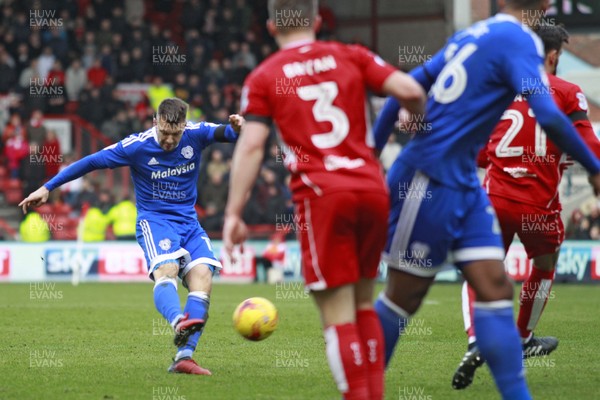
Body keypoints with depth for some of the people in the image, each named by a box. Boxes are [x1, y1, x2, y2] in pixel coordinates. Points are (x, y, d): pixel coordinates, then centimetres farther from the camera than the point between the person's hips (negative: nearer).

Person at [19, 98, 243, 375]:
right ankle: (179, 321, -63)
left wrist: (235, 128, -31)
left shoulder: (196, 134, -4)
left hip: (188, 220, 4)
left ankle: (184, 356, -26)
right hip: (153, 219, -4)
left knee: (202, 274, -20)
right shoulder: (137, 146, -12)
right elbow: (92, 162, -6)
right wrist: (47, 188, -4)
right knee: (166, 269, -33)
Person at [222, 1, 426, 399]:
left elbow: (251, 146, -4)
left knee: (339, 317, -2)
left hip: (320, 195, -3)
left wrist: (234, 213, -4)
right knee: (364, 305, 17)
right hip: (372, 188, 3)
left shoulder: (263, 78, 6)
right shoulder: (351, 56, 12)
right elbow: (410, 90, 1)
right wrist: (419, 117, 23)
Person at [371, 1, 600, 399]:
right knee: (405, 295, 3)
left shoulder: (473, 34, 11)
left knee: (495, 288, 2)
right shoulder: (519, 41, -13)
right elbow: (549, 117, -23)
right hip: (429, 182, -8)